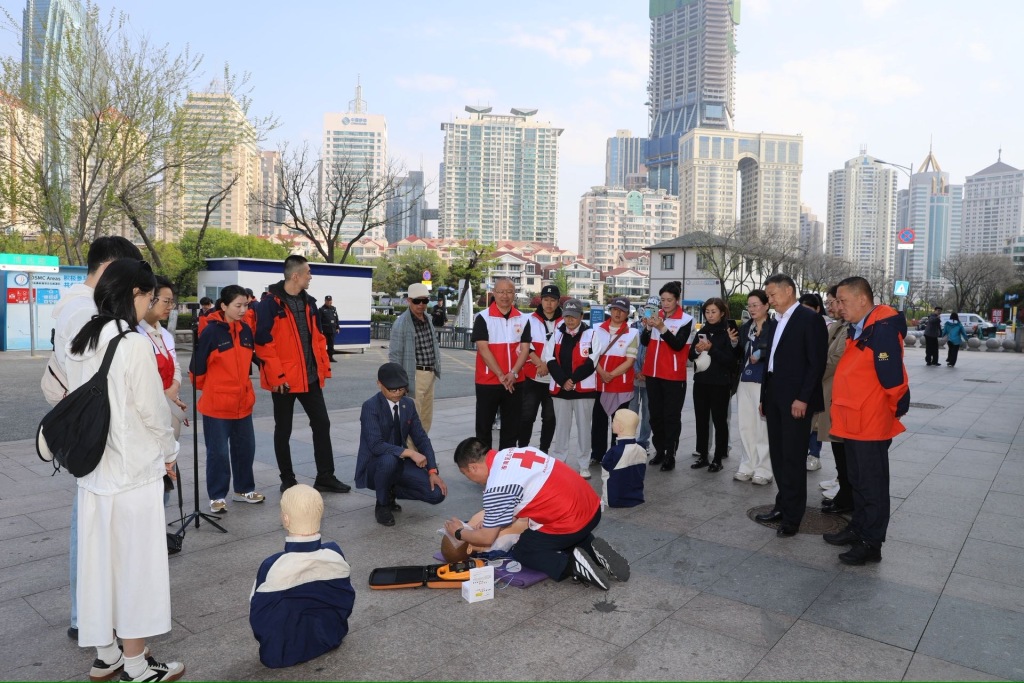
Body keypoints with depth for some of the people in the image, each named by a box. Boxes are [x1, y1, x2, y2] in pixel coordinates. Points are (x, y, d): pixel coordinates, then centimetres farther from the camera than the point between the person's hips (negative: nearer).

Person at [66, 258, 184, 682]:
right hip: (133, 471, -7)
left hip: (93, 469, 7)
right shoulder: (134, 344, -18)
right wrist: (168, 452, 2)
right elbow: (152, 410, -14)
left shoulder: (81, 343, 5)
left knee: (100, 560, 16)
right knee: (134, 564, 5)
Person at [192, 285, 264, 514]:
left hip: (243, 402, 6)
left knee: (245, 448, 13)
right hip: (216, 404, -6)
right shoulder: (211, 332, -14)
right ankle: (217, 496, 17)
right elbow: (198, 366, -9)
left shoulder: (246, 329, 4)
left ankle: (244, 490, 29)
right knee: (218, 452, 4)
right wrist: (208, 388, 4)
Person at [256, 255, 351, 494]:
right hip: (284, 380, -7)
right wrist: (276, 376, -18)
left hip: (310, 377, 7)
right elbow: (263, 343, -16)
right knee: (283, 430, 8)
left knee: (322, 424, 8)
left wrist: (324, 366, 9)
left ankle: (325, 477, 18)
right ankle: (287, 480, 21)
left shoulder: (309, 302, 10)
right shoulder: (270, 304, -12)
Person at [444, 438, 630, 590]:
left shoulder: (497, 487, -16)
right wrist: (491, 521, 16)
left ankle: (572, 565, -6)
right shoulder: (512, 453, 8)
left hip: (570, 523, -8)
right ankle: (592, 549, 10)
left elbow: (487, 538, -6)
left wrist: (459, 533, 13)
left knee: (522, 552, 14)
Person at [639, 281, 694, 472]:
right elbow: (645, 342, 3)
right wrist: (648, 327, -15)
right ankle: (659, 451, 24)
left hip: (673, 376, -5)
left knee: (671, 417, 0)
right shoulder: (656, 316, 6)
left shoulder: (686, 319, -7)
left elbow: (678, 345, -16)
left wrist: (662, 328, -26)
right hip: (653, 374, 5)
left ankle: (670, 456, 7)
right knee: (655, 415, 12)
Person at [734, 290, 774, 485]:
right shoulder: (745, 328, 14)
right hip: (745, 381, 6)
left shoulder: (774, 327, -5)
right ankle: (747, 466, 19)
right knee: (745, 427, 10)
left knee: (763, 427, -2)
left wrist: (761, 355, -16)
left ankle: (763, 470, 7)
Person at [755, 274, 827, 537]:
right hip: (774, 398, 8)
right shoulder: (776, 322, 16)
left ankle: (792, 516, 9)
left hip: (796, 400, -8)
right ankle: (783, 506, 24)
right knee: (778, 456, 12)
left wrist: (803, 398, -18)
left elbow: (817, 362, -14)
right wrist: (765, 397, 14)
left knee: (793, 458, -1)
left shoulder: (809, 319, -9)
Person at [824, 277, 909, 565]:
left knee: (873, 484, 3)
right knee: (857, 481, 19)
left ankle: (871, 543, 14)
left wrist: (897, 409, -9)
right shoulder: (858, 329, 11)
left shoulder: (883, 328, -19)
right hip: (853, 420, 9)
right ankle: (858, 528, 32)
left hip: (871, 422, -9)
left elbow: (892, 376, -21)